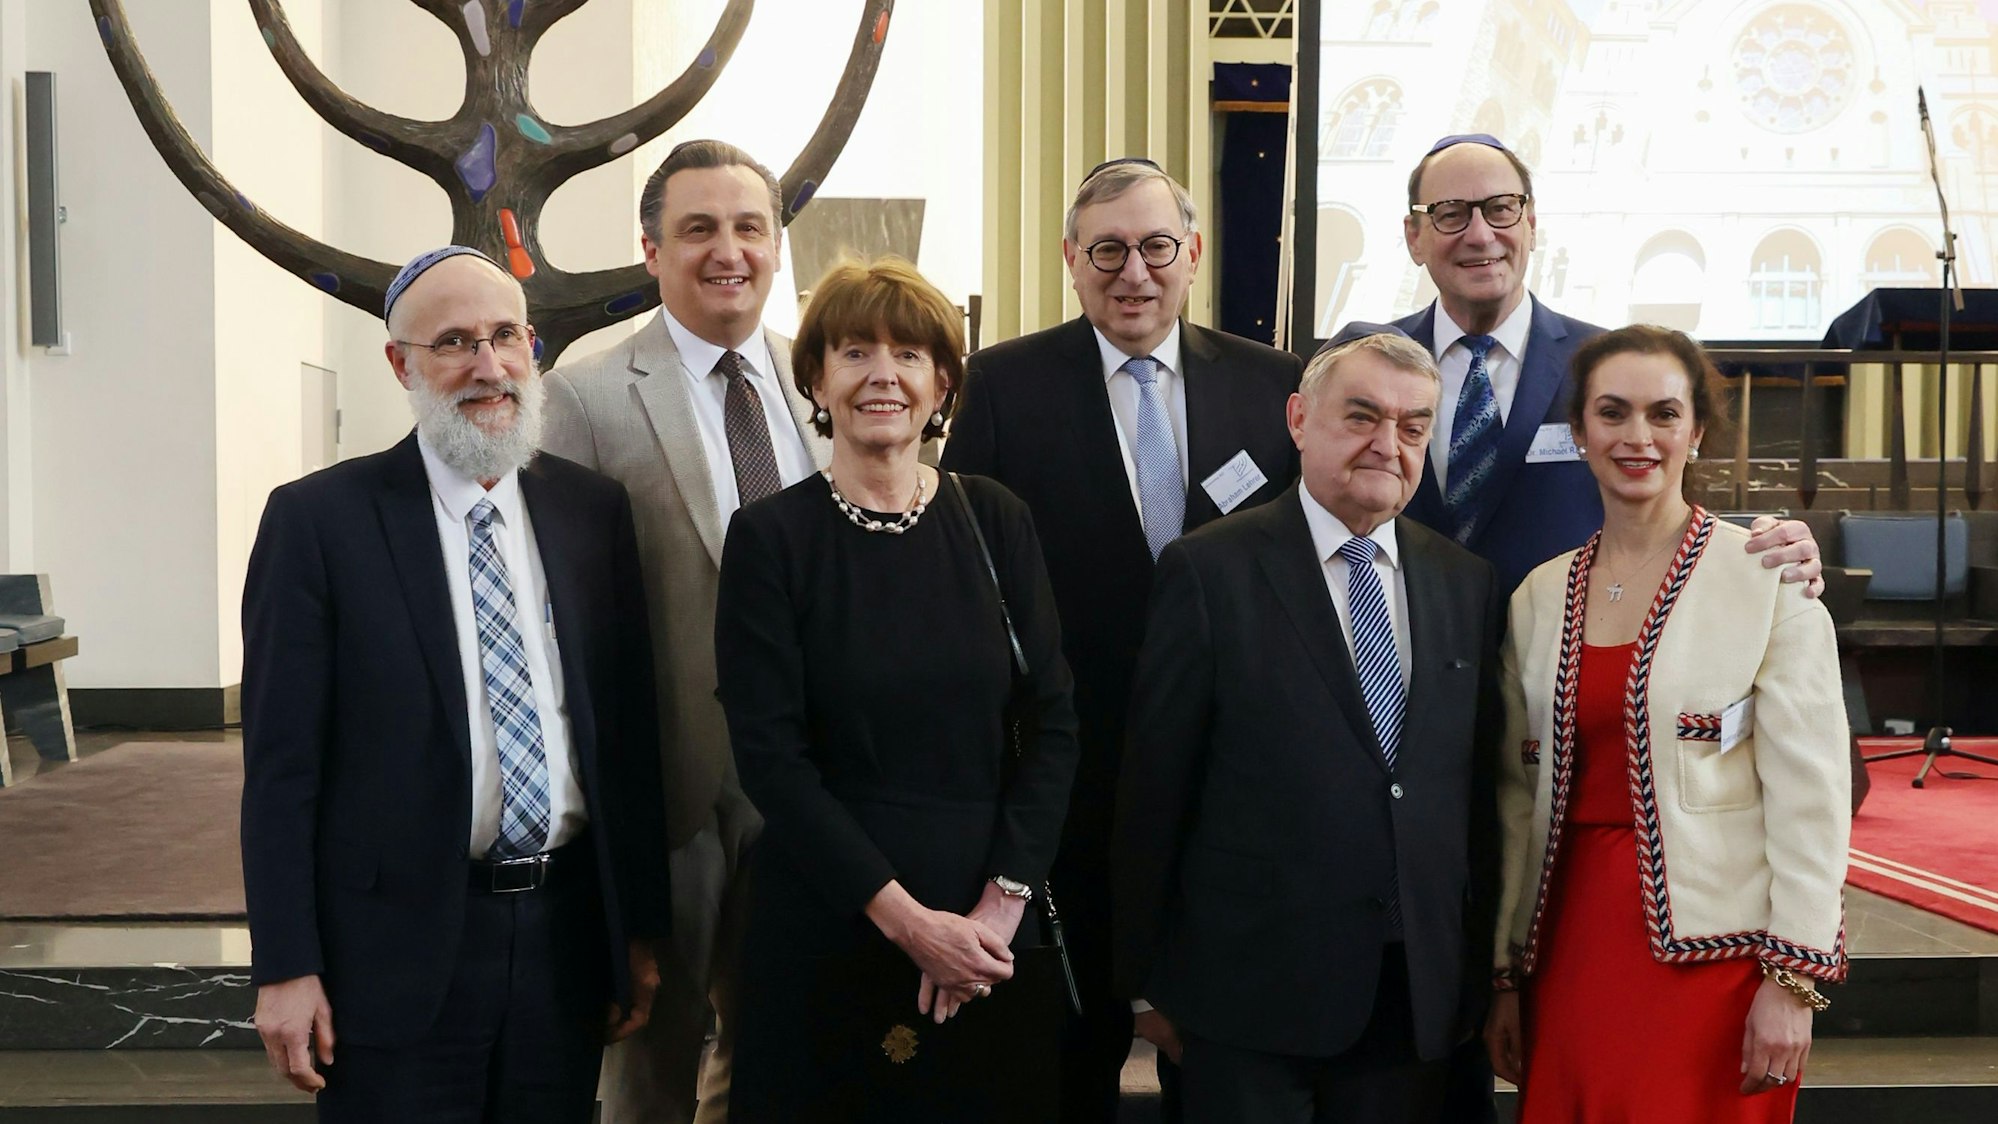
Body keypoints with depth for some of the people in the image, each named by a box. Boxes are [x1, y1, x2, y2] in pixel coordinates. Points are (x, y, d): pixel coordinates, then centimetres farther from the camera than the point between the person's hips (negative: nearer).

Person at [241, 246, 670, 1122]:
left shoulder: (594, 510, 5)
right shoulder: (319, 520, -6)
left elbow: (630, 727, 7)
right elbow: (280, 762, -6)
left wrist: (642, 927, 8)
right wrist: (286, 967, -8)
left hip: (566, 933, 4)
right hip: (398, 944, -3)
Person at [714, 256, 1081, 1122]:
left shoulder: (994, 521, 3)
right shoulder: (770, 537, -5)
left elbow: (1052, 721, 0)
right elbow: (770, 753, -10)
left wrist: (1003, 900, -10)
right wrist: (902, 915, -14)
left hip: (987, 930, 2)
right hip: (826, 923, -2)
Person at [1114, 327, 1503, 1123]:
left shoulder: (1467, 585, 8)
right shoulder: (1209, 572, -6)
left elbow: (1479, 789, 10)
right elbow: (1154, 788, -5)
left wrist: (1480, 961, 10)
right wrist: (1146, 975, -2)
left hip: (1419, 996, 4)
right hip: (1251, 997, -4)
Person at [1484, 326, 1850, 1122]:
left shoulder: (1769, 578, -4)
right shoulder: (1539, 599, 9)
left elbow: (1810, 791, -7)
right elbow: (1518, 795, 11)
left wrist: (1794, 980, -10)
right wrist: (1505, 977, 11)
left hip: (1710, 953, -3)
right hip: (1571, 949, 4)